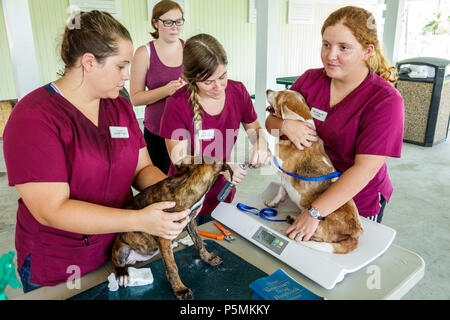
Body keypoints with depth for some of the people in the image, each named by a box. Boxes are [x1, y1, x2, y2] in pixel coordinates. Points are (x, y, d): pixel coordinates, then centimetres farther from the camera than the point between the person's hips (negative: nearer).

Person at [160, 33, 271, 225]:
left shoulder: (238, 92, -9)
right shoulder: (177, 105, -22)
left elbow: (254, 127, 7)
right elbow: (179, 159, -18)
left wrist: (260, 144, -16)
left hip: (222, 193, 4)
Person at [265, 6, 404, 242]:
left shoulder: (385, 100, -20)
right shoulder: (310, 79, -6)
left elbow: (365, 169, -27)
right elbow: (270, 122, 0)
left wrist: (315, 212, -31)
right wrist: (285, 125, -25)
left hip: (359, 203, -3)